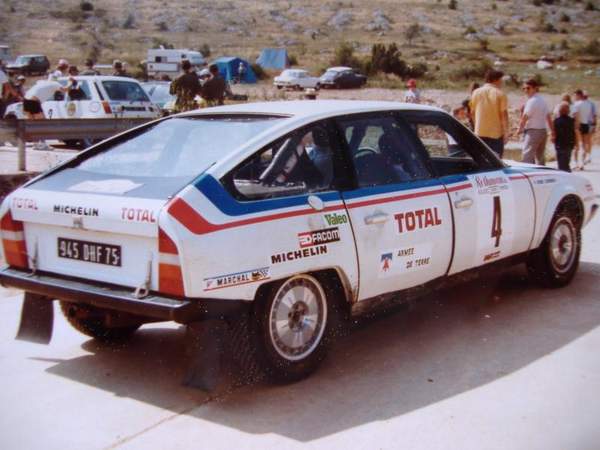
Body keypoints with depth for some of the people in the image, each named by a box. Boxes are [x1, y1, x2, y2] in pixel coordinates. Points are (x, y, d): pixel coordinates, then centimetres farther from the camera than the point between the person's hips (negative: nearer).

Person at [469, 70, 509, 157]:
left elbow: (472, 112, 9)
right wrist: (506, 132, -5)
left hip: (480, 133, 3)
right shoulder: (500, 94, -7)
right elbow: (504, 114, -11)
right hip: (496, 133, -3)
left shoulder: (476, 92, 5)